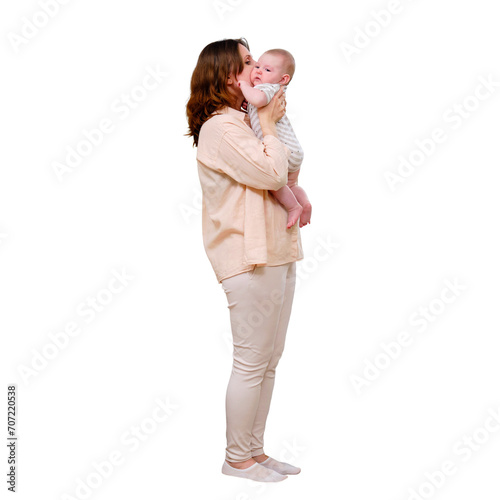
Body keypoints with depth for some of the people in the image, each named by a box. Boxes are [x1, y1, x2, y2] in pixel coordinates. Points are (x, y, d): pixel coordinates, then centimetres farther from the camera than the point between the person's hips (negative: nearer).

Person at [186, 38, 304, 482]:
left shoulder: (245, 121, 19)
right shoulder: (219, 128, -11)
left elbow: (285, 174, 23)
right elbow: (271, 173, -20)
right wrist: (270, 125, -6)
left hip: (277, 253, 10)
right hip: (249, 259, -10)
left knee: (269, 360, 13)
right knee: (251, 362, -2)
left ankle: (255, 450, 24)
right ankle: (237, 458, 12)